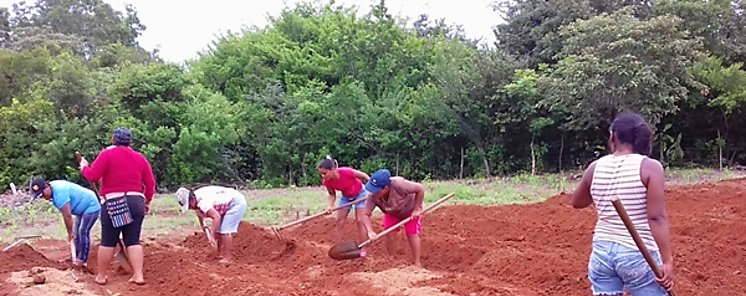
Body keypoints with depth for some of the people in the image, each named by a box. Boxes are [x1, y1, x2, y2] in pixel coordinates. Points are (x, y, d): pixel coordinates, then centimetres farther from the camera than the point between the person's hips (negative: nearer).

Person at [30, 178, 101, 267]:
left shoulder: (59, 193, -31)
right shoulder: (53, 188, -1)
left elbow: (67, 216, -26)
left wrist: (69, 233, -14)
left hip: (91, 207, -10)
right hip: (83, 208, 10)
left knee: (83, 232, -15)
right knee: (77, 232, 12)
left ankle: (83, 260, -8)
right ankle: (77, 257, 19)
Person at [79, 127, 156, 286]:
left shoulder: (107, 154, -3)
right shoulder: (140, 157, 10)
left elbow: (92, 176, -8)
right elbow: (150, 183, 10)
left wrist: (84, 167, 12)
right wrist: (147, 201, 23)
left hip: (113, 203, -3)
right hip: (136, 202, 3)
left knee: (108, 241, 5)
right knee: (133, 240, 6)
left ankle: (101, 276, 14)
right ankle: (138, 275, 0)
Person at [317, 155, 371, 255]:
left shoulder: (346, 172, -40)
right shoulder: (326, 182, -25)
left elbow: (364, 176, -22)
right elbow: (332, 194, -7)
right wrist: (330, 206, -26)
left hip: (360, 194, -5)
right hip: (346, 197, 5)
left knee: (360, 221, -7)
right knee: (339, 221, 2)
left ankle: (364, 249, 0)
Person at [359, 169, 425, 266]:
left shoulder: (398, 184, -46)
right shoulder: (373, 196, -34)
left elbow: (420, 188, -35)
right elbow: (366, 215, -29)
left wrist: (416, 210, -28)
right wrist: (370, 231, -47)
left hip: (410, 209, -3)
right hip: (392, 213, 4)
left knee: (412, 233, -9)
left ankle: (417, 263, 1)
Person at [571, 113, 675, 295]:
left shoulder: (595, 167, 3)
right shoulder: (649, 167, -9)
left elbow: (577, 202, 19)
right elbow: (657, 218, -15)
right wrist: (667, 261, -14)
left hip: (602, 252, 4)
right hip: (638, 255, -4)